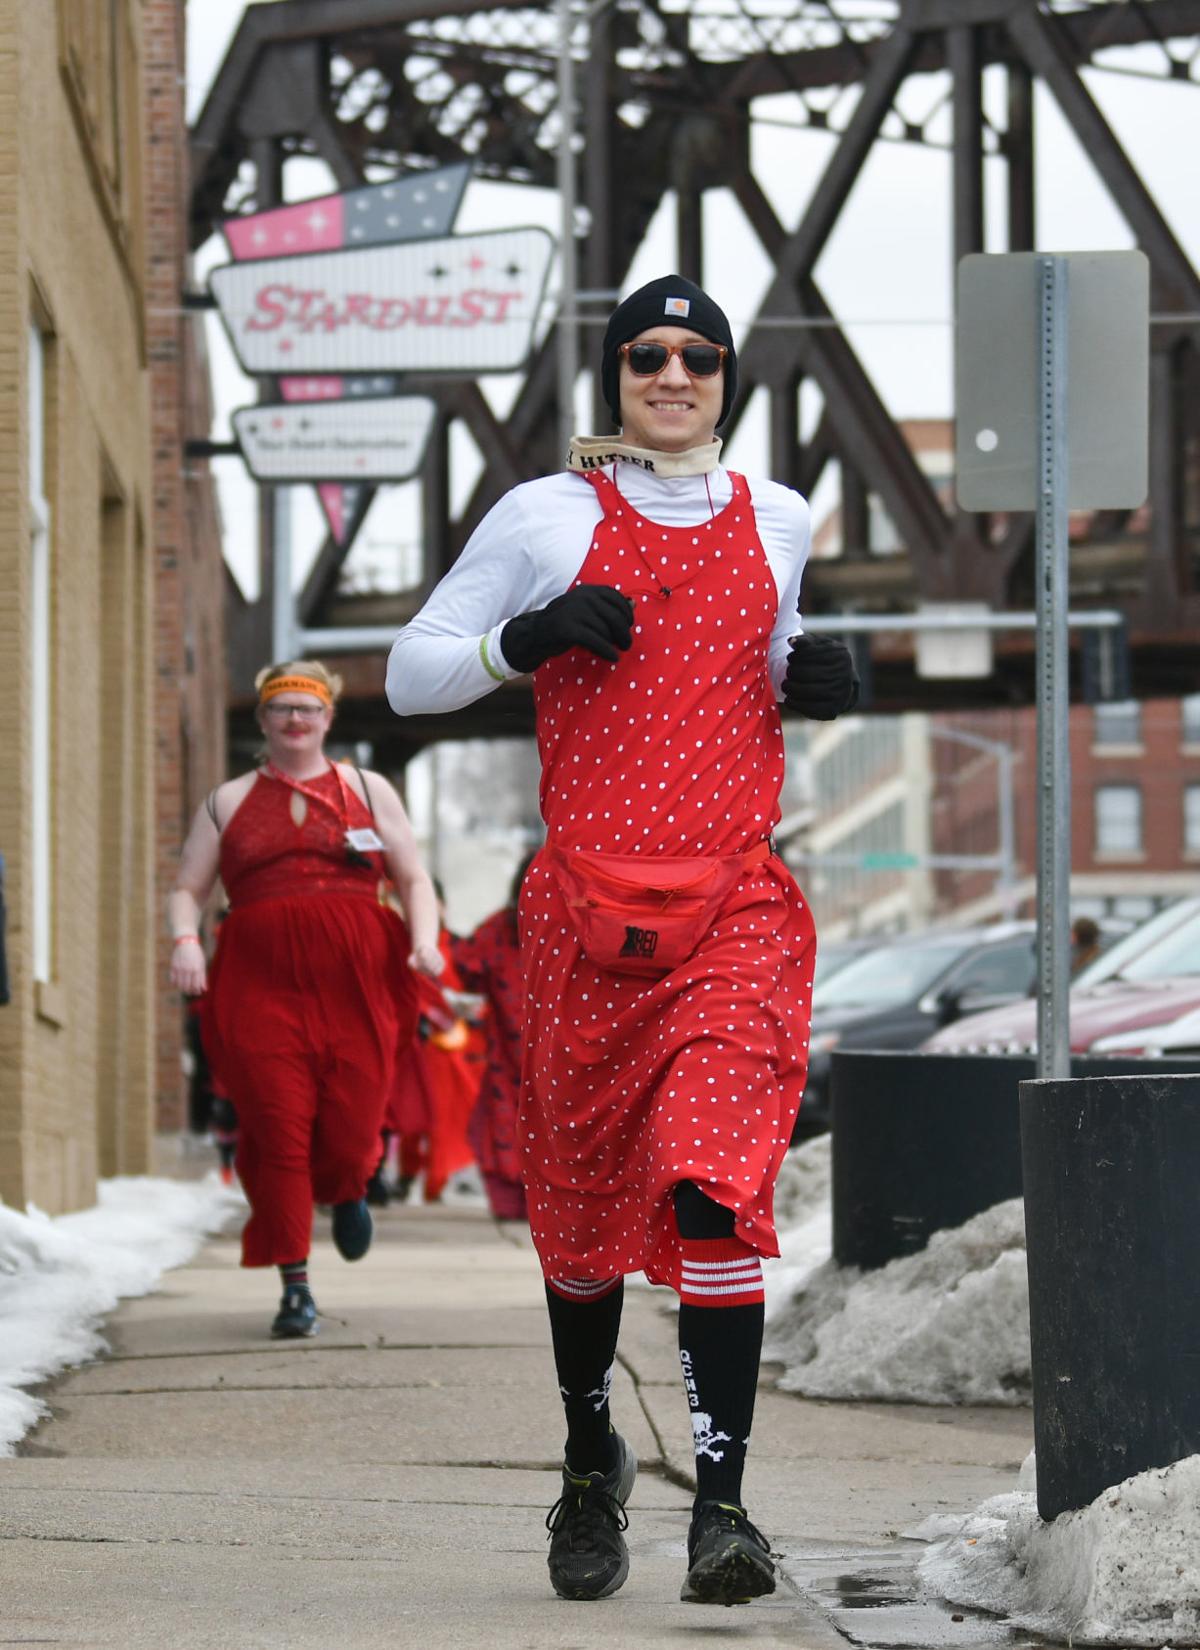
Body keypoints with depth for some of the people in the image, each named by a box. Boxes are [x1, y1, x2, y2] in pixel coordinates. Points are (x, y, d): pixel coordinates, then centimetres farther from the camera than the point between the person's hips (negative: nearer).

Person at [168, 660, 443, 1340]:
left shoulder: (369, 791, 17)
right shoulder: (229, 802, 17)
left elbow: (414, 879, 15)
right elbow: (188, 889, 13)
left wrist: (424, 940, -4)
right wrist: (186, 941, -8)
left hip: (358, 978, 0)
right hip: (262, 983, 0)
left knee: (351, 1130, -5)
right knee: (278, 1130, -10)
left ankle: (348, 1192, 34)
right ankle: (296, 1288, -4)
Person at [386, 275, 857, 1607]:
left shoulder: (776, 521, 13)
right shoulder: (549, 516, 4)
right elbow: (410, 675, 5)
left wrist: (815, 682, 7)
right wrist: (526, 638, -13)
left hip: (738, 912, 0)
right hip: (587, 915, 0)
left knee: (715, 1190, -18)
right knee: (582, 1209, 9)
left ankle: (721, 1504, -20)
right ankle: (591, 1462, 33)